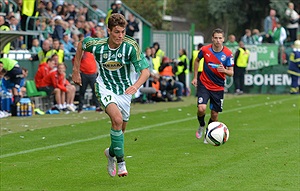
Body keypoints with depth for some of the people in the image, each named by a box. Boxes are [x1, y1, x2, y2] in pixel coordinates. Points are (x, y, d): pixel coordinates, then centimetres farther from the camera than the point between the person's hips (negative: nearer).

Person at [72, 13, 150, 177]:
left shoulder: (131, 46, -21)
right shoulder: (97, 45, -18)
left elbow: (145, 71, -23)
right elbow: (81, 44, 5)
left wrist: (136, 86, -43)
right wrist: (76, 70, 7)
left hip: (125, 89, 2)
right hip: (105, 86, -2)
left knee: (121, 128, 14)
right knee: (117, 119, -27)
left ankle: (111, 153, 46)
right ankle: (120, 162, -16)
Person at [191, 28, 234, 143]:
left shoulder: (228, 54, -11)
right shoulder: (205, 50, -9)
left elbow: (231, 73, -7)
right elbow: (197, 60, 12)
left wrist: (224, 70, -30)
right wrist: (195, 77, 10)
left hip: (218, 87, 1)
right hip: (204, 84, -1)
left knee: (214, 114, 5)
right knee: (201, 109, -20)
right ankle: (201, 126, 12)